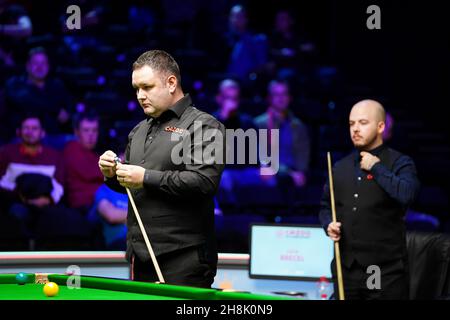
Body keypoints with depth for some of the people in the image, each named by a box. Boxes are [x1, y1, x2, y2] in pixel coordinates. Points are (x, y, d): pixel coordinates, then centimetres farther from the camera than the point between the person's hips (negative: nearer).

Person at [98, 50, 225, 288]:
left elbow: (204, 181, -19)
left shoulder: (203, 125, -6)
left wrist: (146, 177, -17)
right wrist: (112, 174, 4)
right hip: (140, 256, 7)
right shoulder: (140, 130, 19)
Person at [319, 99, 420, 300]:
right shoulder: (340, 167, 13)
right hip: (346, 269, 5)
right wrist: (328, 225, 2)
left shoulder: (399, 163, -3)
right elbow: (325, 206, 23)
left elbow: (407, 194, -23)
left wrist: (376, 167, -14)